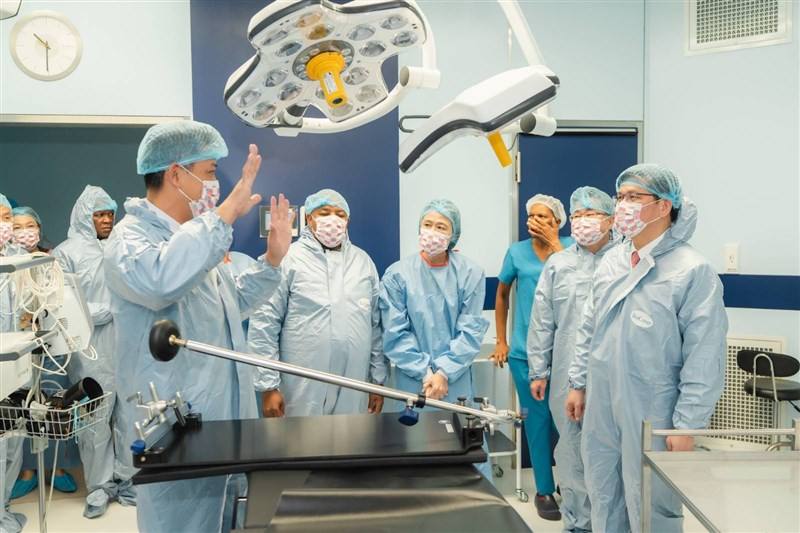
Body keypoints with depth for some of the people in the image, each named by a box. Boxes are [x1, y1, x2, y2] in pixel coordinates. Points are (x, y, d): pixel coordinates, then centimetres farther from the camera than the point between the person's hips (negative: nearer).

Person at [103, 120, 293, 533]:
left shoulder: (192, 237, 14)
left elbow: (233, 302, 25)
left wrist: (272, 259, 13)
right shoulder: (131, 237, -15)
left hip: (220, 420, 9)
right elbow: (160, 282, -41)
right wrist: (226, 213, -35)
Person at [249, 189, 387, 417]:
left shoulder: (363, 261, 11)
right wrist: (269, 385, -9)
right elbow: (264, 325, -6)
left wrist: (378, 379, 11)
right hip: (302, 392, -4)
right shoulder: (287, 259, -4)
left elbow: (376, 325, 12)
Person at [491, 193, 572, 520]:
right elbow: (501, 295, 11)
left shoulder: (570, 246, 1)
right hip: (526, 350, 0)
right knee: (537, 420, 6)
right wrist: (501, 341, 9)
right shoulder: (517, 252, 1)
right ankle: (544, 490, 20)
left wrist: (554, 244, -14)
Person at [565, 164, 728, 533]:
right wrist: (578, 384, 13)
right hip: (600, 409, 6)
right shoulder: (611, 262, 6)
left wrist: (687, 425, -15)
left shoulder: (693, 270, -14)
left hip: (652, 415, -6)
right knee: (604, 503, 19)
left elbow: (704, 360, -15)